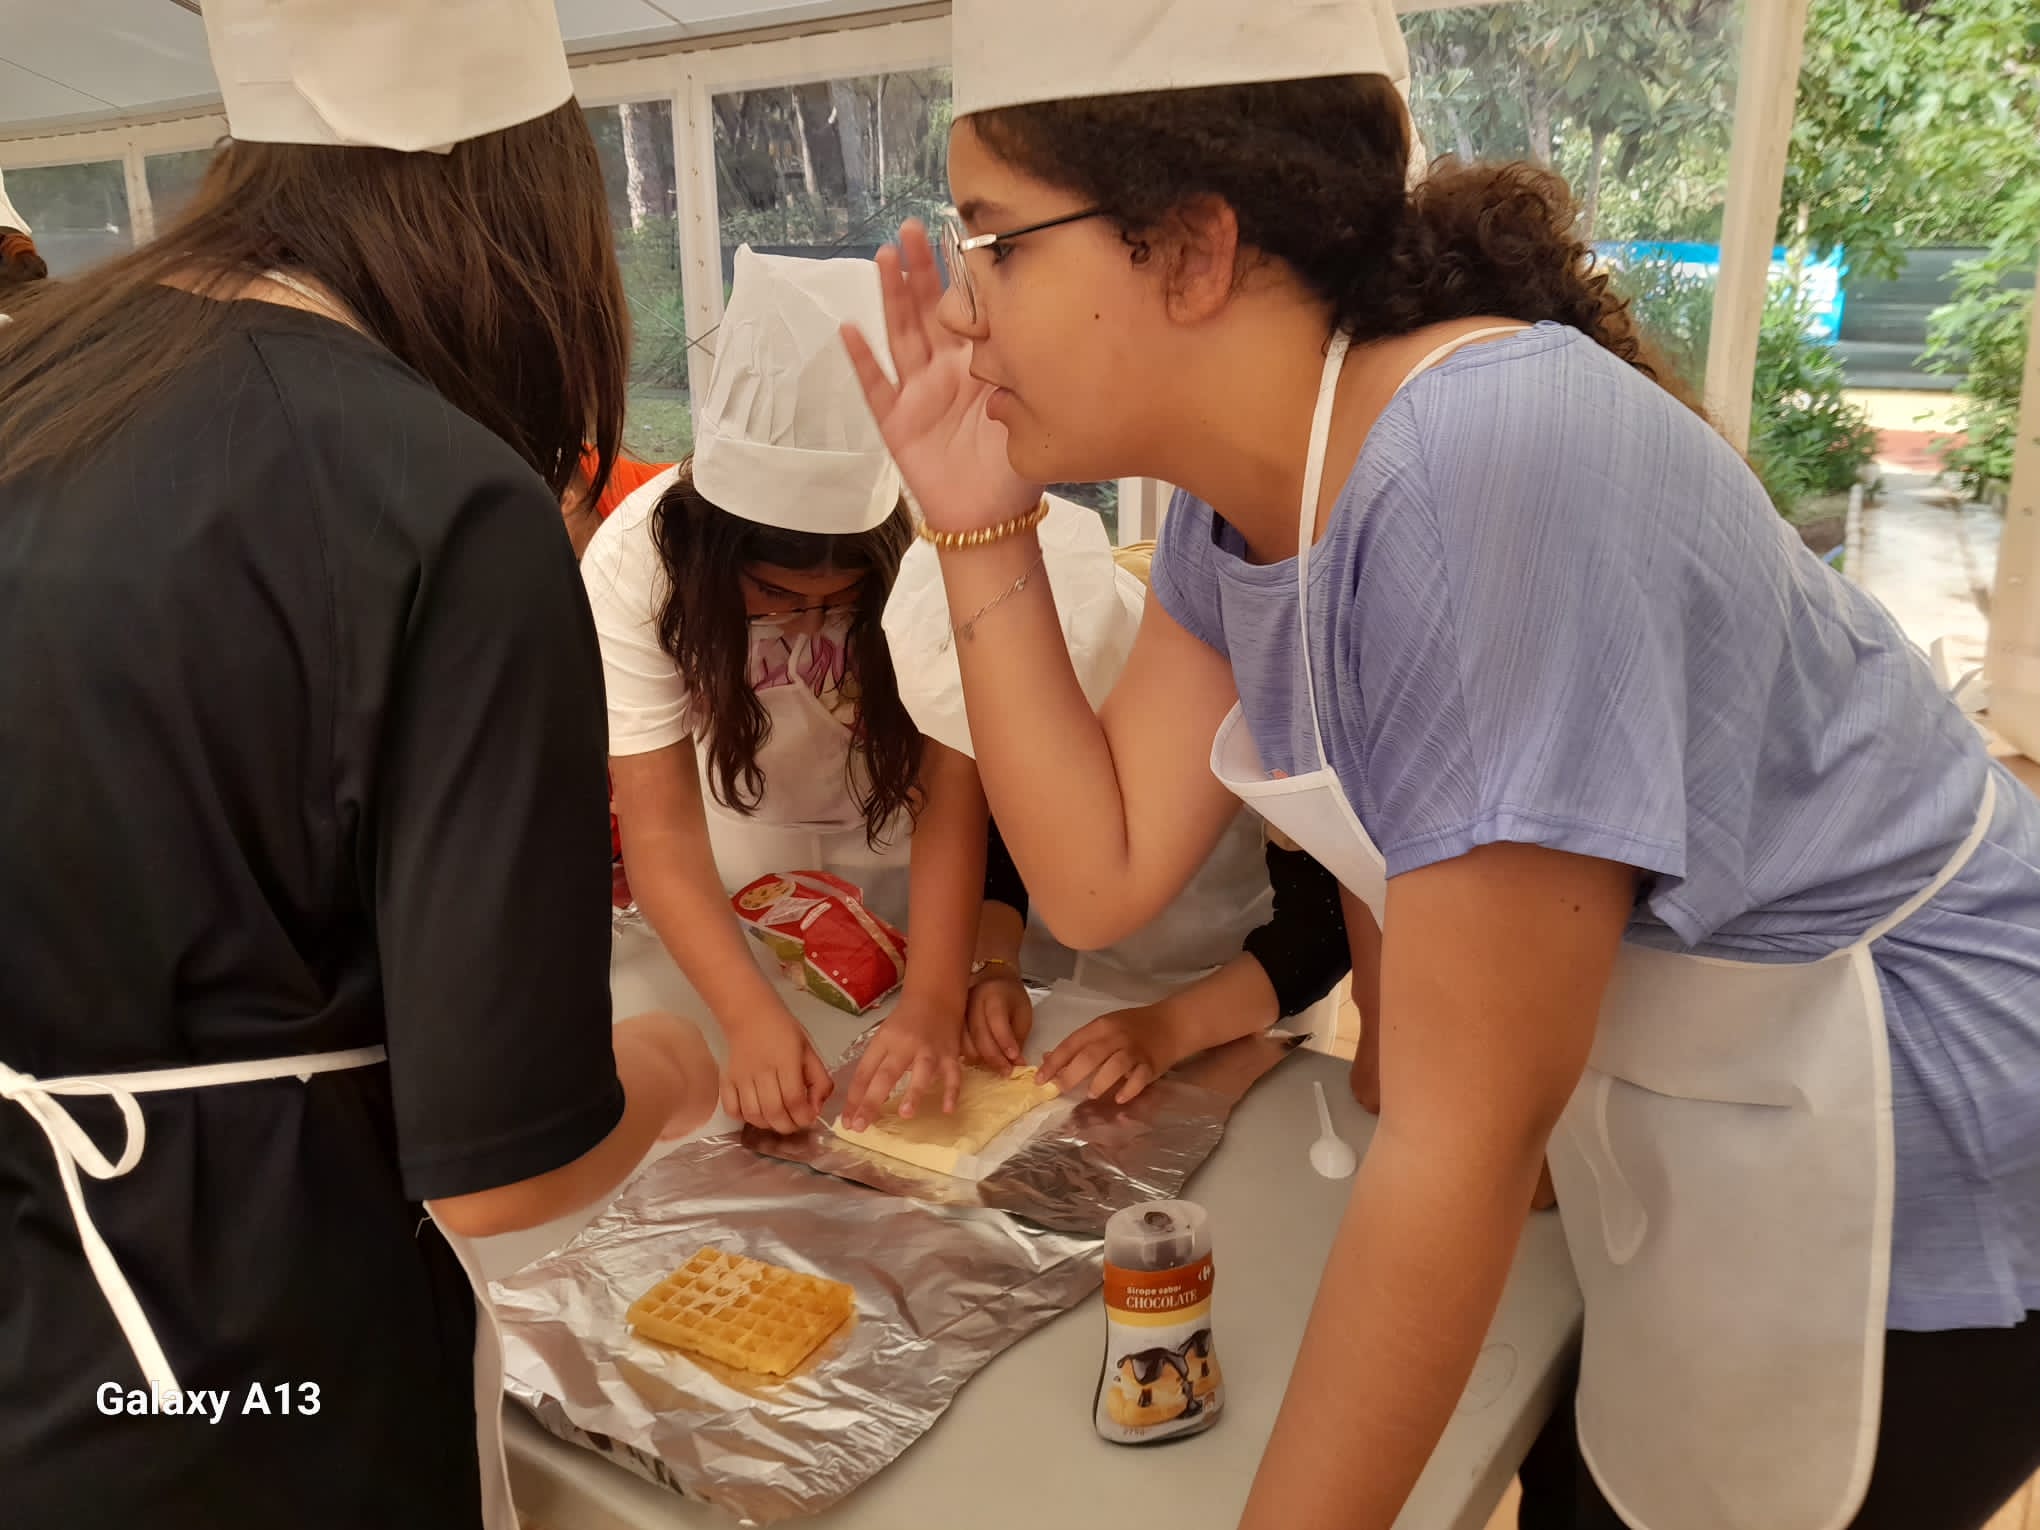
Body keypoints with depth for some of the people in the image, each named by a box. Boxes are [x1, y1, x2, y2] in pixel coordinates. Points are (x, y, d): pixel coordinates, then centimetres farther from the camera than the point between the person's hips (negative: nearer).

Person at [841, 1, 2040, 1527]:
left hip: (1914, 1179, -7)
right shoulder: (1240, 485, -7)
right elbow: (1103, 871, -7)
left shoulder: (1491, 471, -34)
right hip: (1664, 1117, 7)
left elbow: (1462, 1132, -30)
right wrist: (984, 535, -14)